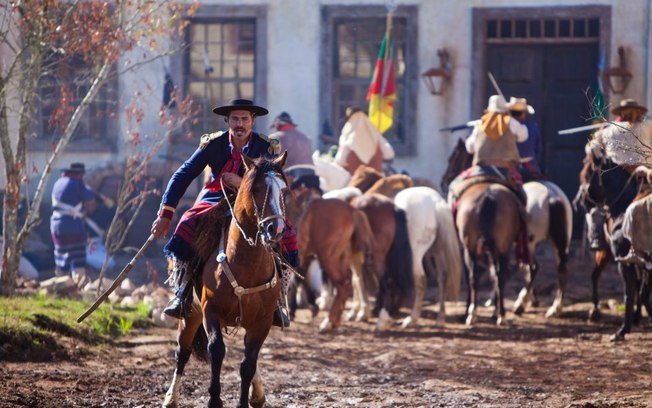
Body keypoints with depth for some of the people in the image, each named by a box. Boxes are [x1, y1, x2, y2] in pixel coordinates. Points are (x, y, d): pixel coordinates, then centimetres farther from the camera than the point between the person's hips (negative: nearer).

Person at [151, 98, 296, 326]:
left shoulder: (267, 149, -9)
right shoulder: (213, 144, -9)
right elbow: (183, 176, -9)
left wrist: (242, 183, -31)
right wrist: (165, 215, -14)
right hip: (215, 201, -1)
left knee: (286, 235, -22)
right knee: (186, 227, -30)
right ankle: (183, 293, -16)